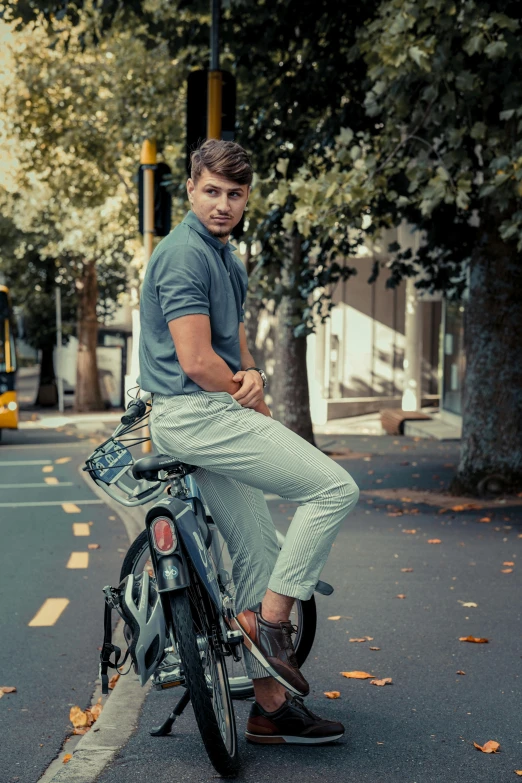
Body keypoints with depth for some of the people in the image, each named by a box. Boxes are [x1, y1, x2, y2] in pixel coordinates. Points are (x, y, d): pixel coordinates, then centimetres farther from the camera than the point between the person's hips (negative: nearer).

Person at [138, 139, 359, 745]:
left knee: (257, 554, 12)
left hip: (214, 418, 10)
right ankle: (268, 620, -4)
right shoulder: (184, 253, -14)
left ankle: (271, 705, 20)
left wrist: (253, 377, -3)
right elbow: (195, 361, -21)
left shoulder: (228, 259, 18)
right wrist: (248, 401, -5)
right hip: (194, 416, -10)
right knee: (335, 488, -13)